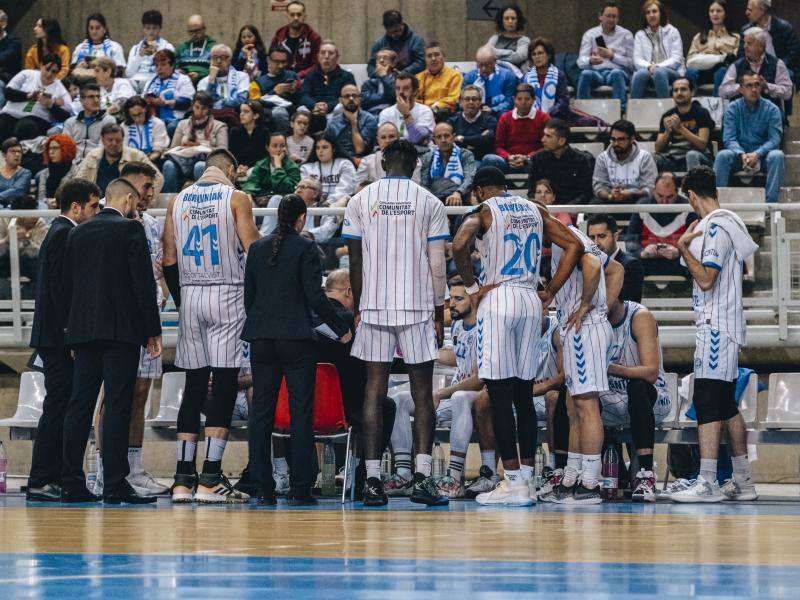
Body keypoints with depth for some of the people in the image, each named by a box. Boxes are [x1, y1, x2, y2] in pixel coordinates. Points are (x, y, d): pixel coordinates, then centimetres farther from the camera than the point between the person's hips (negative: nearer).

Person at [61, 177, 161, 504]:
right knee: (117, 406, -6)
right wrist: (153, 331, -5)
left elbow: (67, 284, 14)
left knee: (79, 406, 5)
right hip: (120, 330, -6)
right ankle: (115, 484, -9)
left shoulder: (77, 234, 12)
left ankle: (72, 483, 4)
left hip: (82, 330, 6)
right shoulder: (130, 229, -5)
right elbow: (143, 283, -10)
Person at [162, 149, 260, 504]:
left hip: (189, 295, 5)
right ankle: (210, 480, -10)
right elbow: (253, 249, -9)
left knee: (193, 387, 9)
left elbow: (169, 260, 9)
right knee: (224, 386, -4)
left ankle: (183, 480, 6)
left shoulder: (177, 201, 10)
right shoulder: (236, 198, -3)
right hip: (227, 295, -4)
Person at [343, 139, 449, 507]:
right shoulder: (429, 203, 1)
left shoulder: (361, 200, 5)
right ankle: (422, 477, -6)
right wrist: (439, 314, 8)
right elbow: (437, 265, 0)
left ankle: (372, 480, -1)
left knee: (374, 391, 4)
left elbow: (355, 262, 5)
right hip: (418, 308, -1)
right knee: (422, 394, 4)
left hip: (374, 307, 1)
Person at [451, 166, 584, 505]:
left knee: (500, 396, -5)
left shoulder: (484, 211, -2)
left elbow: (459, 245, -21)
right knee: (523, 396, 12)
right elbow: (573, 246, 10)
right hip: (530, 300, 6)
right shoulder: (535, 211, 15)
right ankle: (526, 479, 12)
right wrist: (550, 292, 10)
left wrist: (472, 286, -8)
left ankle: (513, 483, -8)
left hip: (497, 299, -6)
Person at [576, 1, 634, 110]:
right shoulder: (590, 35, 12)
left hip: (618, 71, -1)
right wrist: (590, 60, -23)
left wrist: (612, 56, -12)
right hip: (596, 72, 1)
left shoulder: (626, 35, 11)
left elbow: (630, 62, 3)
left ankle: (620, 109, -44)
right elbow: (581, 61, 2)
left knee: (616, 73, -37)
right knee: (586, 74, -33)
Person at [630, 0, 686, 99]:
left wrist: (658, 67, -15)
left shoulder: (672, 32, 11)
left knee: (659, 73, -38)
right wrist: (649, 66, -17)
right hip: (648, 70, 2)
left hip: (672, 73, -2)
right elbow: (637, 60, 6)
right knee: (640, 74, -34)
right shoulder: (640, 35, 17)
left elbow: (677, 59, 1)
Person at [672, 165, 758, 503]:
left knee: (707, 404, -12)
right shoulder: (730, 221, 14)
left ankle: (706, 484, -15)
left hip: (715, 328, -10)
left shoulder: (715, 227, -16)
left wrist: (684, 247, -12)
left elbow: (705, 279, -21)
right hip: (725, 325, 10)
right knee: (726, 405, 13)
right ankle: (742, 482, 16)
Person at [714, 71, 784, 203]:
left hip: (762, 156, -1)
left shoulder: (771, 109, -1)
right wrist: (742, 155, -27)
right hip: (739, 156, 1)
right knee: (722, 156, -30)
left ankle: (771, 201, -35)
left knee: (777, 156, -32)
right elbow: (729, 139, -7)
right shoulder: (733, 109, 1)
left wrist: (757, 154, -27)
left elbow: (775, 139, -9)